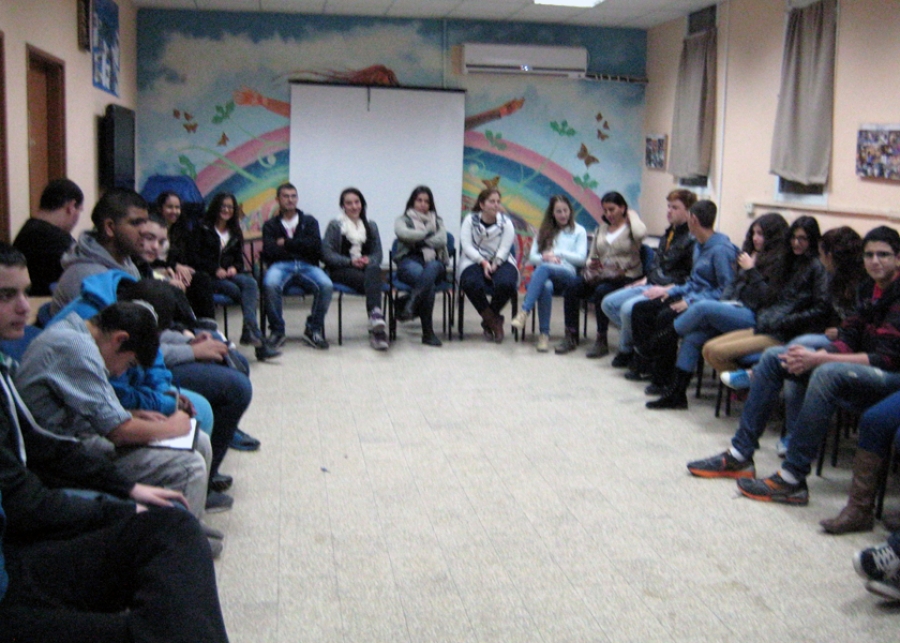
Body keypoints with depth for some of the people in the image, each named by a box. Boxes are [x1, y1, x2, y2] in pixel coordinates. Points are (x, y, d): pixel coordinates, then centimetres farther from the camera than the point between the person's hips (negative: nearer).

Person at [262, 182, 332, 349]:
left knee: (326, 285, -32)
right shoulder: (270, 225, 19)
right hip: (281, 265, -1)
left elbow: (316, 245, 2)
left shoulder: (309, 221, 22)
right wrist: (299, 246, -2)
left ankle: (314, 329, -15)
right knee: (270, 284, -37)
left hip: (306, 265, 1)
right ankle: (277, 331, -18)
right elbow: (269, 251, 1)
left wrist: (286, 243, 1)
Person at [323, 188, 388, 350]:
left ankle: (375, 313, -58)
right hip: (341, 271, -2)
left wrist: (369, 260, -10)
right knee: (373, 282, -36)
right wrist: (350, 261, -14)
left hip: (367, 267, 2)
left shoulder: (371, 226, 23)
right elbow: (327, 253, 0)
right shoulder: (335, 225, 12)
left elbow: (378, 253, 15)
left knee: (374, 270, -38)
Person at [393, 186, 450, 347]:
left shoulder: (437, 221, 28)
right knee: (428, 281, -38)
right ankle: (428, 332, -47)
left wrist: (419, 241, 0)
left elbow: (442, 241, 5)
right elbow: (403, 234, -5)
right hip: (409, 262, -2)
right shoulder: (403, 220, 22)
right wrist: (428, 233, 3)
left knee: (431, 268, -41)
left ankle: (410, 307, -61)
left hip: (434, 262, 2)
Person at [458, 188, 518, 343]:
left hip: (500, 262, 1)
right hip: (474, 261, -1)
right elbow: (466, 246, -6)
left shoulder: (506, 223, 5)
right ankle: (494, 321, -12)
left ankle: (488, 320, -5)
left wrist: (494, 264, -21)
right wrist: (483, 262, -18)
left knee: (505, 284, -33)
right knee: (471, 284, -35)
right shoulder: (470, 220, 3)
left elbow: (504, 249, -4)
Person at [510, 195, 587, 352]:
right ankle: (544, 334, -37)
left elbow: (581, 258, 4)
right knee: (545, 287, -39)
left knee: (544, 268, -38)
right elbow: (532, 257, 14)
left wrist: (557, 253, -4)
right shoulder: (544, 231, 24)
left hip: (568, 275, -2)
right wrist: (546, 257, -7)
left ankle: (524, 311, -49)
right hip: (544, 275, 2)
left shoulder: (579, 231, 16)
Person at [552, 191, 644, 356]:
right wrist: (591, 263, -2)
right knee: (572, 289, -20)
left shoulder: (630, 226, 2)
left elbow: (640, 234, -24)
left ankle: (601, 341, -23)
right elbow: (593, 256, 23)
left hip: (626, 276, -5)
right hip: (601, 275, 6)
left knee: (601, 291, -35)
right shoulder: (601, 228, 19)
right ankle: (571, 337, -14)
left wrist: (632, 215, -6)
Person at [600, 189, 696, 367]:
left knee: (629, 308, -29)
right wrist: (645, 280, 10)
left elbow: (692, 277, -19)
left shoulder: (693, 238, -12)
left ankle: (626, 351, -3)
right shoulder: (668, 234, 18)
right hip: (650, 285, 10)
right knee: (608, 303, 0)